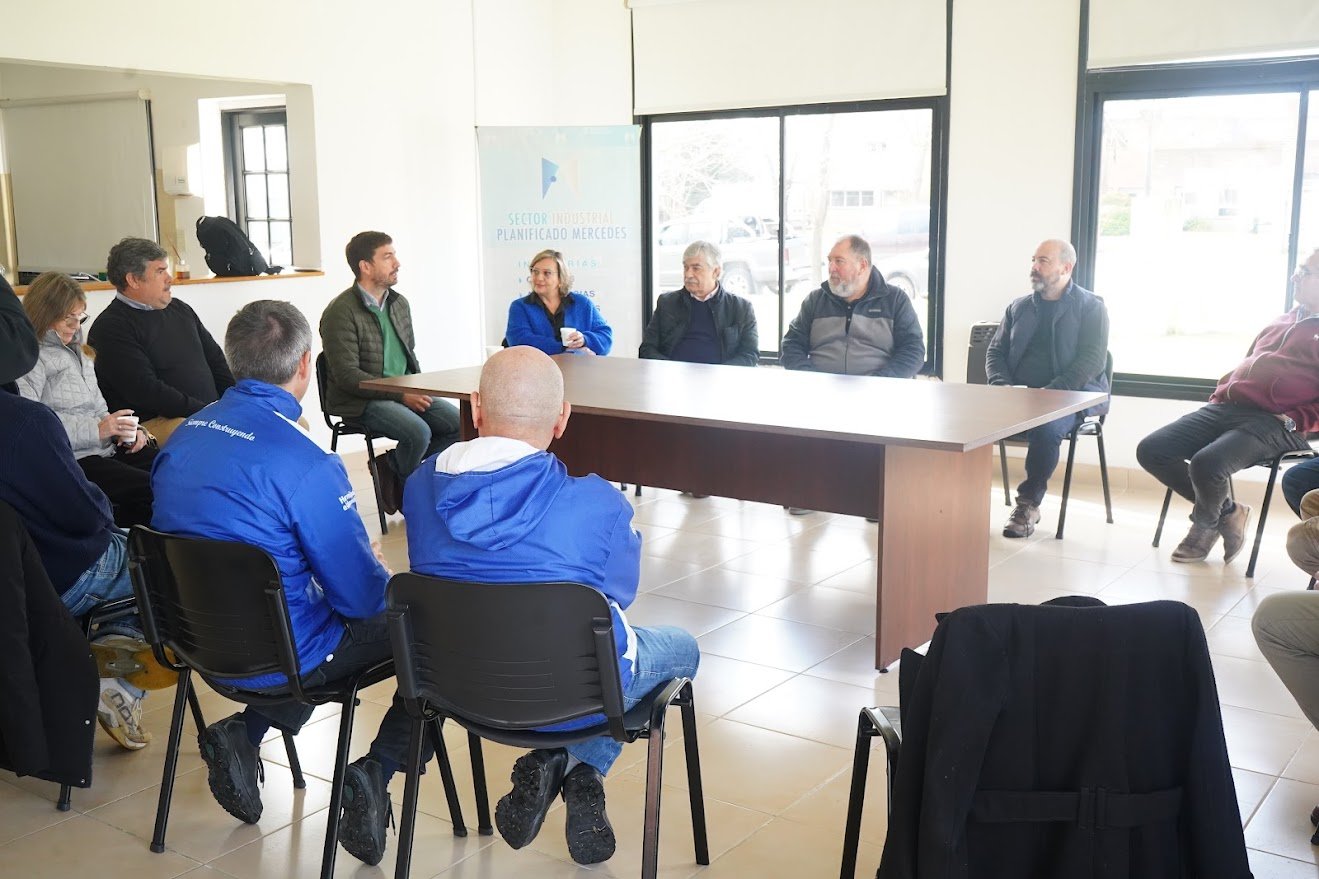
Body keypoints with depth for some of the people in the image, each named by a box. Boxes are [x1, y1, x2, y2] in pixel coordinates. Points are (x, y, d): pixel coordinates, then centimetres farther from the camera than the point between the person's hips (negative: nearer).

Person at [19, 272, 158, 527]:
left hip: (106, 448, 9)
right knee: (151, 488, -27)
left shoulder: (75, 352, 24)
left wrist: (127, 430, 4)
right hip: (71, 458, -8)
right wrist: (97, 429, -20)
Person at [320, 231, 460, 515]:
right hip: (360, 401, -7)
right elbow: (347, 376, -17)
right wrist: (400, 394, -21)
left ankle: (392, 465, 3)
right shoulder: (341, 312, -12)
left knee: (459, 422, -13)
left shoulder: (399, 303, 13)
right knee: (418, 432, -30)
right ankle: (406, 491, -1)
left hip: (406, 392, 7)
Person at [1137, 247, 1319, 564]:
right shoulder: (1282, 323, 25)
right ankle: (1226, 513, 5)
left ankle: (1205, 523, 3)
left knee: (1206, 464, -33)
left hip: (1272, 422, -8)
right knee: (1150, 450, -7)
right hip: (1224, 407, 8)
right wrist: (1221, 393, 17)